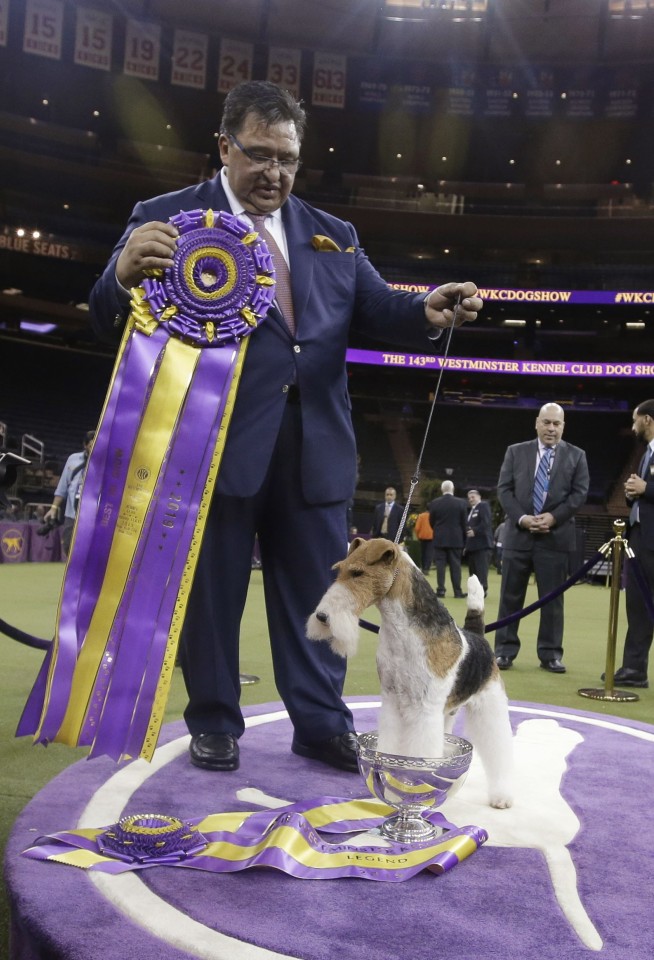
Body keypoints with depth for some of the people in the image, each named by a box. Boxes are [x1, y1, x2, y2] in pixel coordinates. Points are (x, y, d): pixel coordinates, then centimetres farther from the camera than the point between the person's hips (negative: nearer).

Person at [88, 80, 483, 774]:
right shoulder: (168, 218, 3)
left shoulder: (333, 236, 15)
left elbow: (378, 311, 7)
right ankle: (214, 724, 25)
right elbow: (107, 321, -4)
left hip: (314, 449, 4)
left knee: (315, 592, 10)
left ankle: (321, 725, 23)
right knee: (211, 592, 8)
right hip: (215, 445, -3)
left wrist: (429, 312, -15)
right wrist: (125, 276, -28)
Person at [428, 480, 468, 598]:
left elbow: (431, 522, 4)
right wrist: (464, 538, 10)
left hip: (439, 539, 0)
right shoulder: (461, 503, -4)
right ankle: (457, 591, 5)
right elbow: (464, 523, 0)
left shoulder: (434, 503, -3)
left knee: (440, 565, 3)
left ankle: (440, 590, 0)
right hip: (456, 539, 0)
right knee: (455, 565, 5)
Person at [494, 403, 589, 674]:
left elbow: (580, 493, 0)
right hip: (519, 534, 1)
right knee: (510, 597, 4)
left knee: (552, 599, 4)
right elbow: (504, 489, 2)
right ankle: (505, 651, 12)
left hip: (556, 537, 0)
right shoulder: (516, 451, 8)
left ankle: (550, 654, 13)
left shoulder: (576, 455, 7)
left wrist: (554, 517, -13)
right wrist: (521, 518, -12)